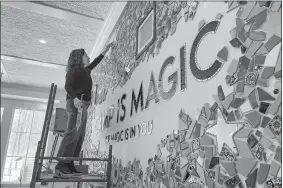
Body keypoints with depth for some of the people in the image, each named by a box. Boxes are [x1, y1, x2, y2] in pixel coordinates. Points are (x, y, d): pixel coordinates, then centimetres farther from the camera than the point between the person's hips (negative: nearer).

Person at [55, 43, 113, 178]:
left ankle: (69, 166, -1)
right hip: (76, 104, -10)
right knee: (72, 134, -19)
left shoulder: (84, 71, 24)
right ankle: (60, 167, -22)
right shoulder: (75, 70, -1)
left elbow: (95, 62, 40)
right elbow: (67, 86, -13)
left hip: (82, 105, 10)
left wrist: (105, 51, 46)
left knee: (79, 136, 1)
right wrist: (75, 98, -31)